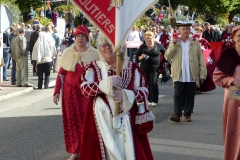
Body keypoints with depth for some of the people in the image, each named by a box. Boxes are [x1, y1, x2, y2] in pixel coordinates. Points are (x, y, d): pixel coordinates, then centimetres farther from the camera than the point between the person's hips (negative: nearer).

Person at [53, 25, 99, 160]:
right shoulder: (68, 53, 4)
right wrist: (57, 91, 1)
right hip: (70, 91, 2)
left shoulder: (94, 53, 0)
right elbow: (61, 74, 6)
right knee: (72, 120, 3)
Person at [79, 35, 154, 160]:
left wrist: (125, 96, -18)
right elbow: (85, 89, -7)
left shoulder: (132, 68, 4)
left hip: (126, 119, 0)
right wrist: (106, 83, -20)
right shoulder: (93, 67, 4)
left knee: (127, 150, 0)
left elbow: (144, 91, 0)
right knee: (105, 150, 2)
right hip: (102, 120, 0)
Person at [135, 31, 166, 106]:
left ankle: (154, 100, -8)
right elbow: (137, 59, 4)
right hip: (145, 69, 2)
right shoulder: (142, 47, 4)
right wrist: (141, 57, -17)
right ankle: (150, 99, 14)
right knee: (147, 84, 2)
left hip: (155, 68, -2)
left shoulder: (158, 45, 3)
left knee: (153, 82, -14)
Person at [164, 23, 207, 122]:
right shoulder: (174, 43, 8)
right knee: (178, 95, -6)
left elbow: (201, 59, 5)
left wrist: (203, 73, -2)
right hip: (179, 76, -1)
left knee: (190, 96, 6)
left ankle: (187, 115, 14)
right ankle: (177, 114, -9)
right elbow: (167, 57, -2)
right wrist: (173, 45, -13)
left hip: (192, 76, 1)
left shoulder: (195, 43, 7)